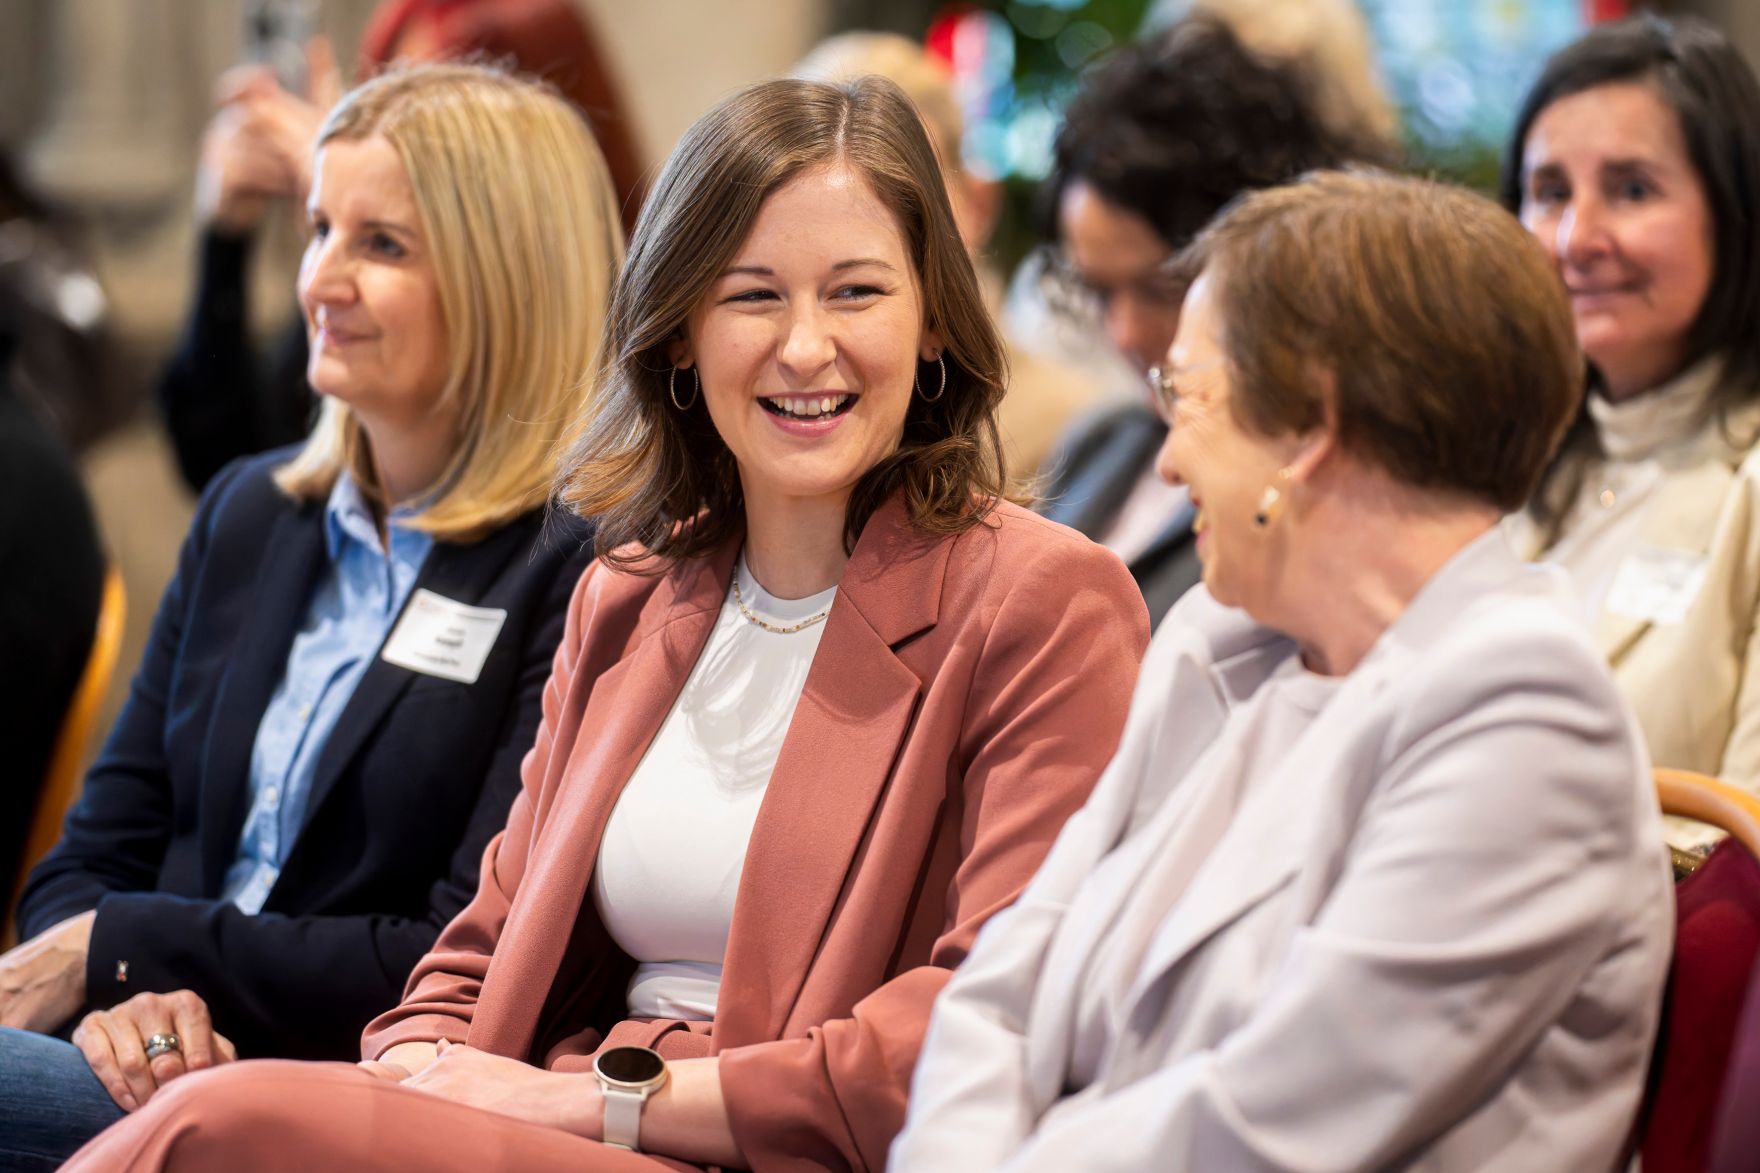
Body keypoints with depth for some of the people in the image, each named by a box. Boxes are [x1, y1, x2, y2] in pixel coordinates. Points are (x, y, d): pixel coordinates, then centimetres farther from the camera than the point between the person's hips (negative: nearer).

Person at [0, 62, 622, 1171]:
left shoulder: (578, 570, -6)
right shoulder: (249, 512, 17)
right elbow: (94, 855, 15)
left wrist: (117, 949, -9)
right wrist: (116, 994, -9)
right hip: (173, 1071, 7)